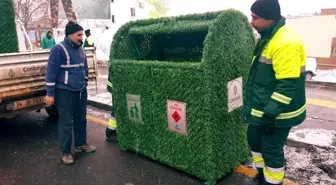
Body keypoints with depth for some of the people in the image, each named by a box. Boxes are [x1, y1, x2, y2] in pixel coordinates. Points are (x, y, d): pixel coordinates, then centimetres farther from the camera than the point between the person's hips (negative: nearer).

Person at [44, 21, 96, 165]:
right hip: (65, 92, -7)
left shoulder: (80, 49, 10)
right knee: (66, 122, 1)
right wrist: (50, 93, -14)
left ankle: (81, 144, 33)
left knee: (81, 119, 16)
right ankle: (65, 152, 14)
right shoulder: (59, 49, -13)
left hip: (81, 91, 7)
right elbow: (51, 72, -14)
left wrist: (85, 85, 20)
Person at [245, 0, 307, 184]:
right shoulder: (268, 37, 8)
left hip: (276, 113, -10)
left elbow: (287, 85, -27)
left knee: (271, 150, 5)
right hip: (261, 109, 10)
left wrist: (271, 113, -25)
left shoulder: (286, 43, -24)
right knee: (254, 140, 21)